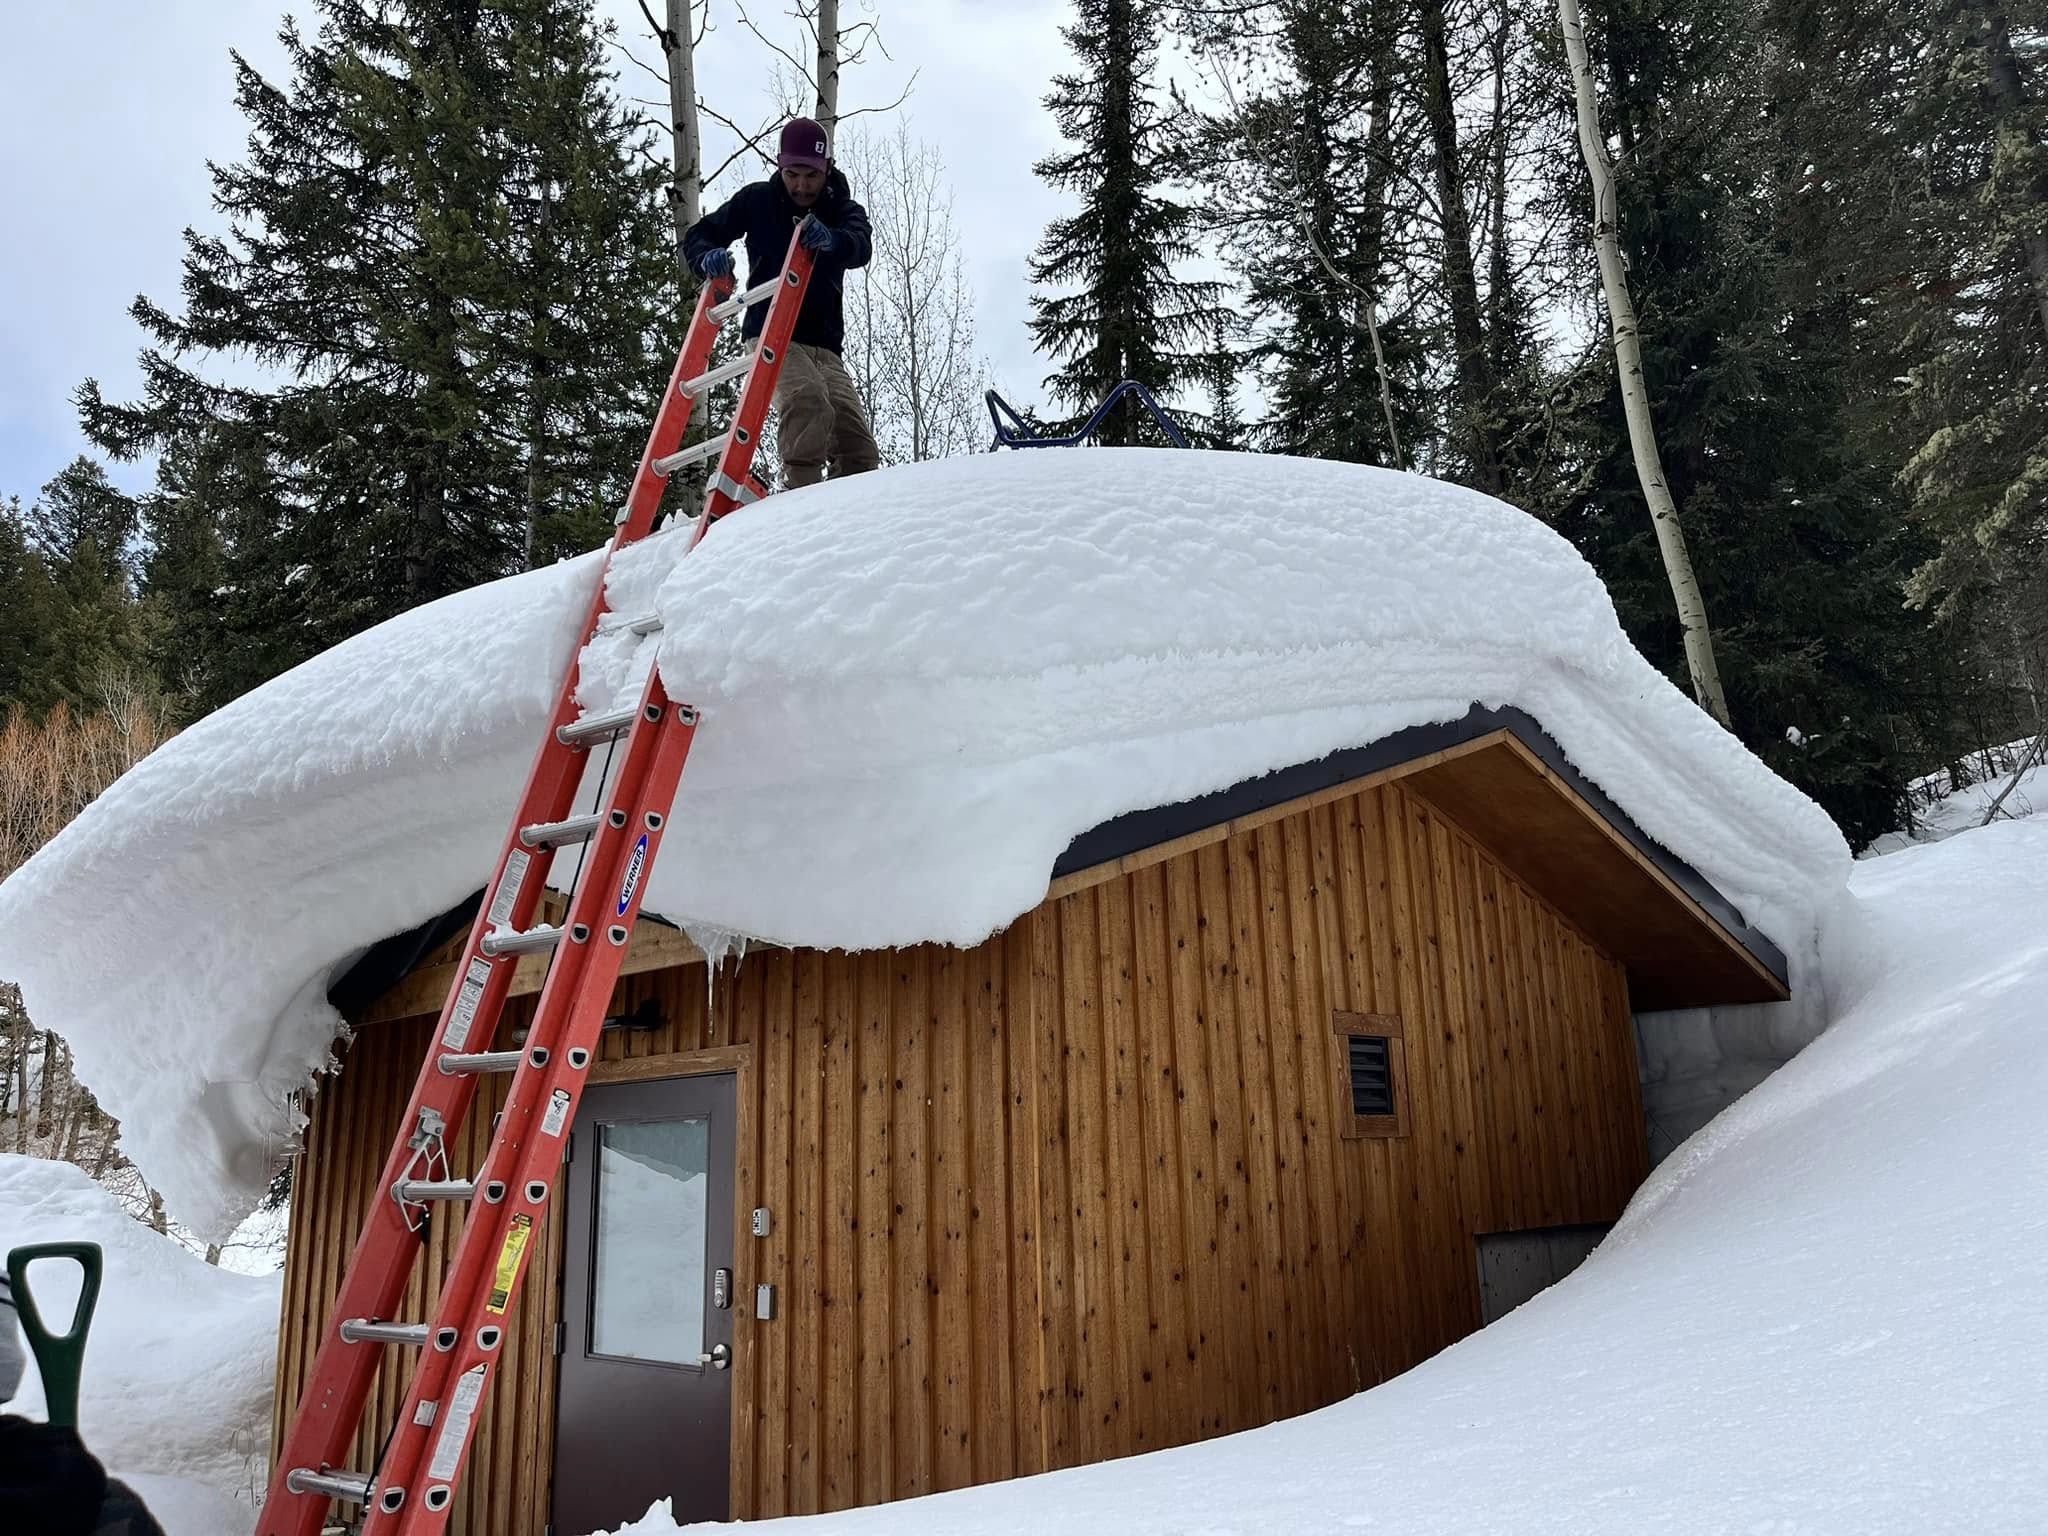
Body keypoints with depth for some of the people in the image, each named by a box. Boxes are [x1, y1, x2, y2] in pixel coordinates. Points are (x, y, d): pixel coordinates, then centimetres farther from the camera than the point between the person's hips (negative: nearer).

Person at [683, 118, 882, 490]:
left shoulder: (844, 210, 7)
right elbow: (698, 235, 11)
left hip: (825, 347, 3)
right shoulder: (757, 200, 6)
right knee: (809, 400, -34)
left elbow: (861, 247, -16)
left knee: (861, 453, -7)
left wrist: (832, 240, -41)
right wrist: (707, 257, -15)